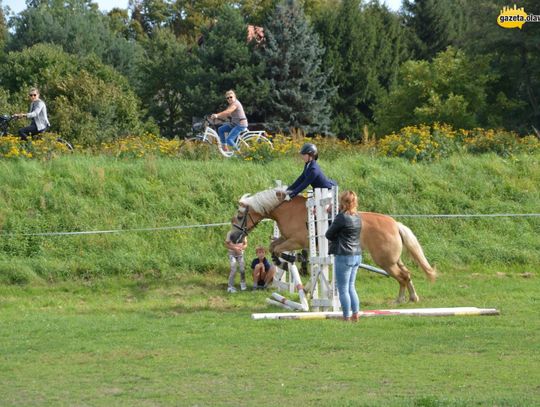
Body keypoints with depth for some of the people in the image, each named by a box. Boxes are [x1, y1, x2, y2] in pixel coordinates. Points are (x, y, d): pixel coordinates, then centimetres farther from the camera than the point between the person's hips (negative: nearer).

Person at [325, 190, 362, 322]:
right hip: (357, 255, 8)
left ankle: (347, 318, 2)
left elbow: (329, 234, -8)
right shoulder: (358, 217, 6)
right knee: (351, 287, 18)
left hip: (343, 256, -8)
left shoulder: (341, 217, -16)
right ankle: (355, 315, 18)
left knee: (343, 289, 0)